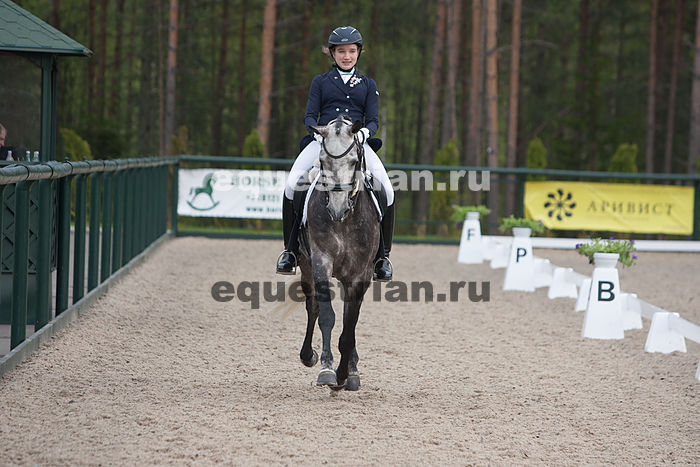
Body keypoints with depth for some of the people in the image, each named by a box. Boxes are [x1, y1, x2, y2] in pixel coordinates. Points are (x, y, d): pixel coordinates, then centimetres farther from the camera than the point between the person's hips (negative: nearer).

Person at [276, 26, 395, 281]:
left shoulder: (368, 85, 17)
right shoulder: (320, 82, 15)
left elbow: (373, 119, 9)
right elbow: (310, 116, 7)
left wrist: (365, 132, -14)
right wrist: (317, 131, -15)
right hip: (322, 140, 0)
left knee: (386, 190, -21)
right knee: (292, 185, -24)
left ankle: (382, 255, -7)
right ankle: (290, 250, -11)